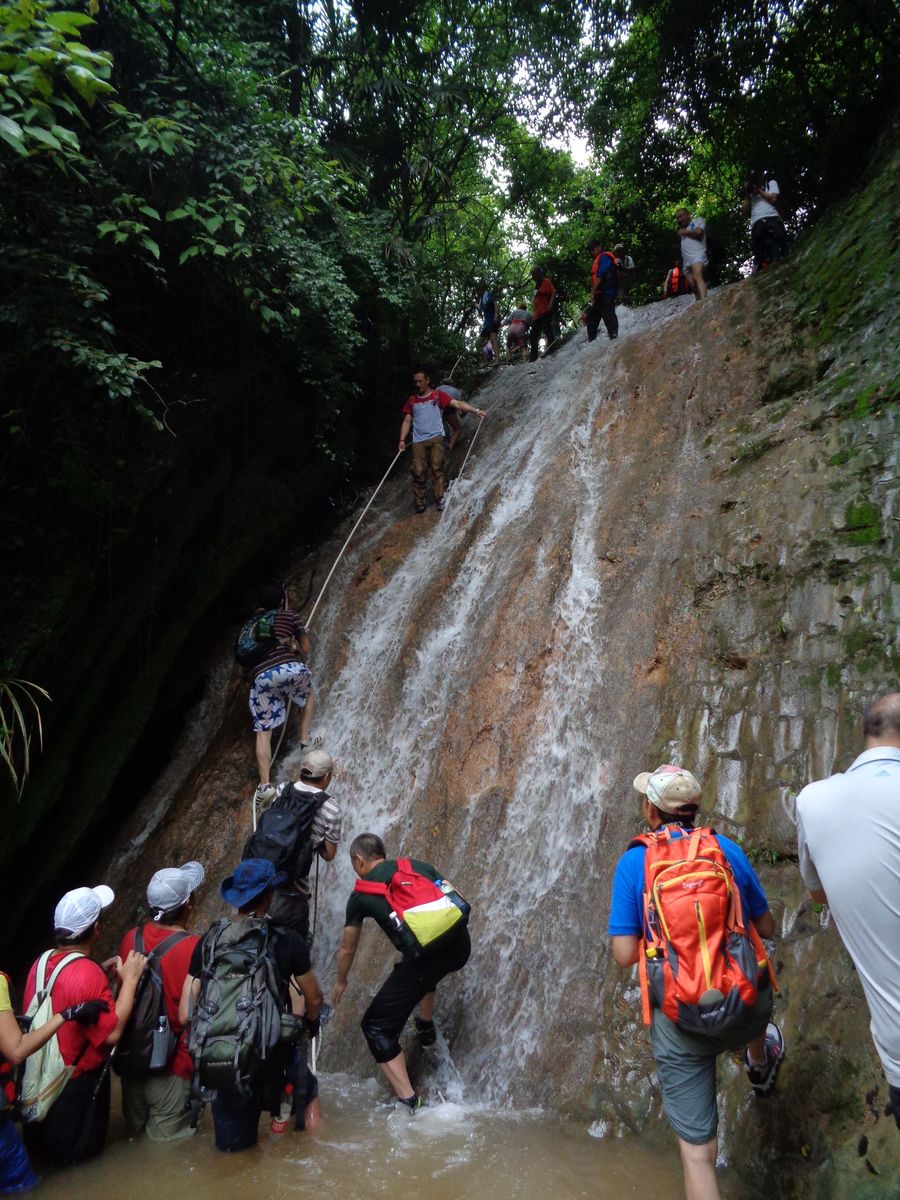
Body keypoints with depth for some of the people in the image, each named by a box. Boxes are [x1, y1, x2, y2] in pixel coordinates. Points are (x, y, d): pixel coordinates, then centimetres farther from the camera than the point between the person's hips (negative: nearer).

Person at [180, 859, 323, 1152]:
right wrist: (311, 1022, 20)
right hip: (273, 1060, -2)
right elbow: (314, 999, -1)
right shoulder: (287, 942, -14)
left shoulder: (209, 941, -8)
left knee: (234, 1148, 26)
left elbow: (185, 1015, -5)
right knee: (306, 1088, 29)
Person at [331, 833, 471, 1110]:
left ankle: (408, 1100, 9)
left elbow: (347, 949, 24)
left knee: (376, 1028, 14)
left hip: (422, 958, -5)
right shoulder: (420, 865, 18)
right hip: (460, 947, 5)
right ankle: (426, 1028, 52)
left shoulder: (361, 894, 12)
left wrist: (340, 982, 43)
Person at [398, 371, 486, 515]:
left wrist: (475, 410, -12)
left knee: (437, 468, -13)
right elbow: (407, 421, 15)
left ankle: (439, 500, -15)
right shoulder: (412, 400, 16)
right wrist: (402, 440, 4)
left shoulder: (437, 395, 8)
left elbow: (457, 403, -1)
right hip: (418, 441, 2)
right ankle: (419, 503, -1)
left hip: (436, 437, -2)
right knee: (418, 471, -6)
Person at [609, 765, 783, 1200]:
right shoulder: (729, 850, -4)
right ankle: (759, 1063, 67)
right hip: (744, 1010, 3)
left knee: (696, 1148, 12)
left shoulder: (633, 863, -10)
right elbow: (766, 928, 7)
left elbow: (624, 955, -11)